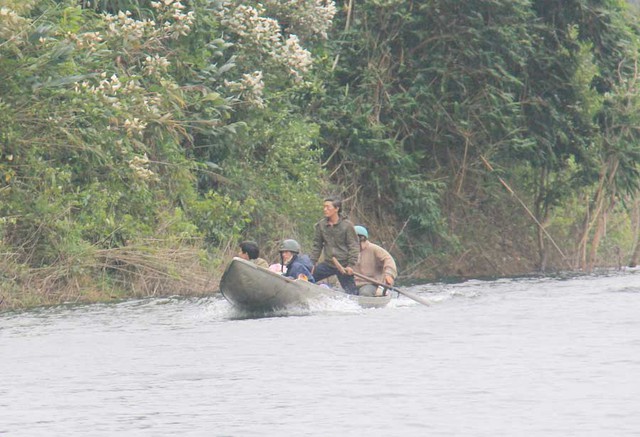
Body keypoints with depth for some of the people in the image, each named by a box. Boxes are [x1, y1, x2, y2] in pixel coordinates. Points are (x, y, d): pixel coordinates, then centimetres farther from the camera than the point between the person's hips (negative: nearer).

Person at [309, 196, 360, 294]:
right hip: (328, 264, 4)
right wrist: (312, 263, 4)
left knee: (351, 292, -3)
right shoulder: (320, 225, 4)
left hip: (344, 265, -4)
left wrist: (350, 265, -13)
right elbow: (316, 246, 11)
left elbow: (354, 246, -6)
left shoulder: (347, 225, -7)